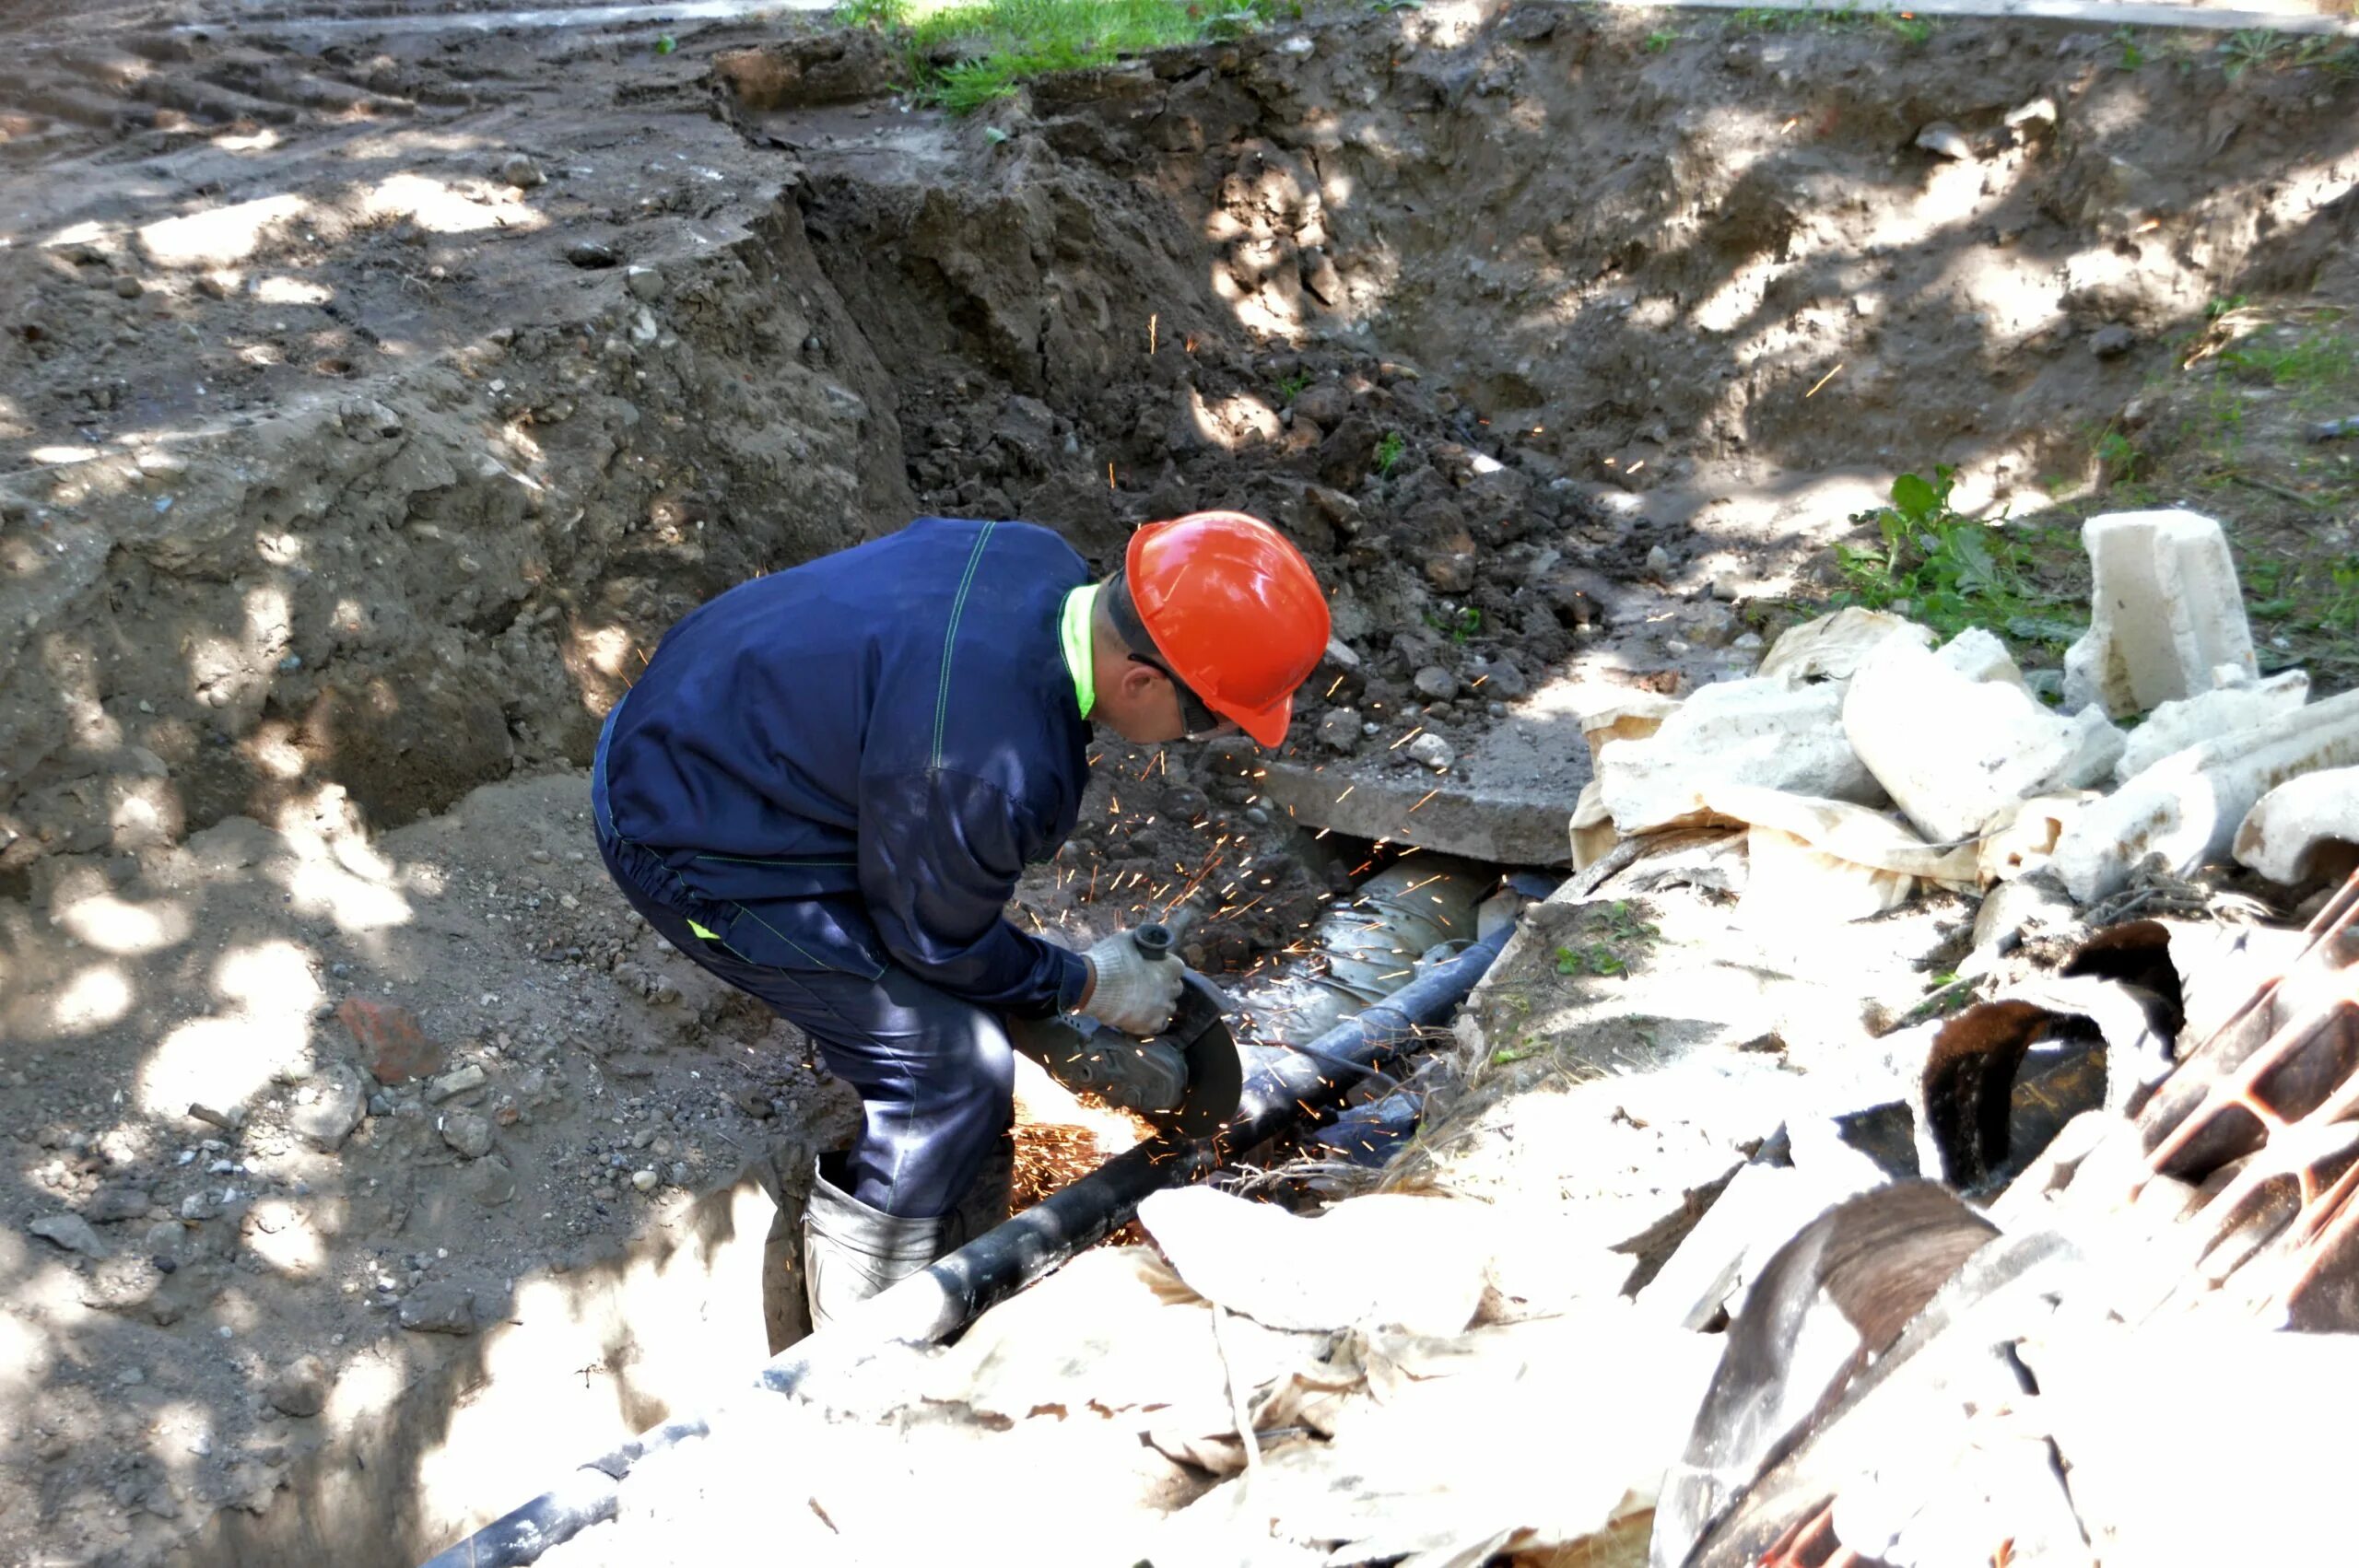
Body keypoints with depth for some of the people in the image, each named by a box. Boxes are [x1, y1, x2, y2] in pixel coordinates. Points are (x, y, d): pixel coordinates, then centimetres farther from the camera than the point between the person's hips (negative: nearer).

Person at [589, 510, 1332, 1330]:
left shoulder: (1037, 558, -10)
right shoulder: (988, 769, -36)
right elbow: (938, 942, -16)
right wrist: (1087, 985, 0)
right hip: (689, 845, -9)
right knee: (953, 1066, -9)